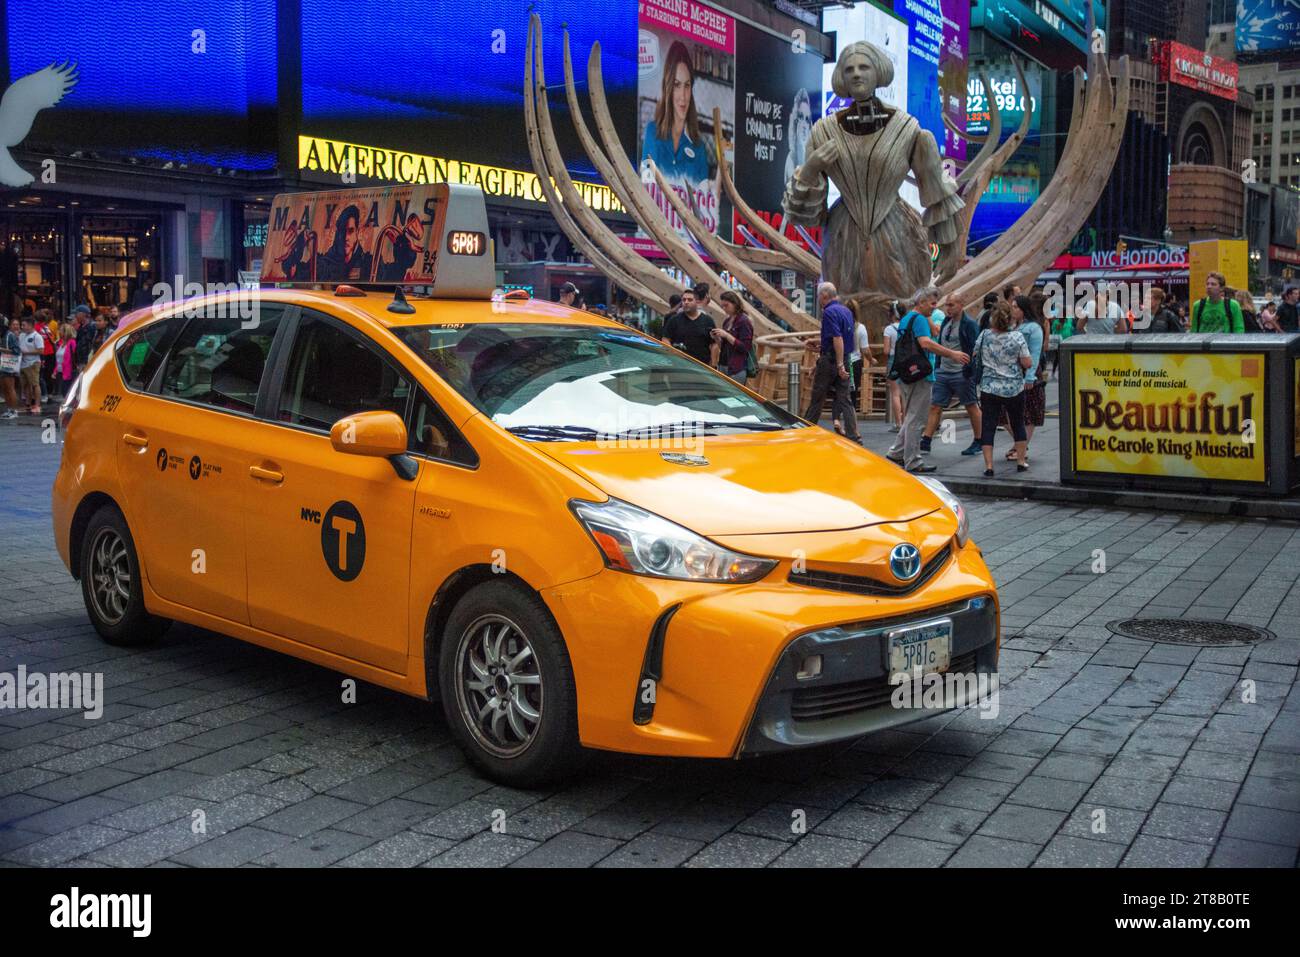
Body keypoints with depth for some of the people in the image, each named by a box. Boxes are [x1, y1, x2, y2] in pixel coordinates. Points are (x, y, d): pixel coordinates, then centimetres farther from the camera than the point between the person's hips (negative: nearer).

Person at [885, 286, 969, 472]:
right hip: (920, 376, -10)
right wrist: (953, 354, -30)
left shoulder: (904, 319, 17)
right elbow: (926, 343, -28)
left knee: (910, 418, 19)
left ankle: (895, 453, 20)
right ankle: (913, 461, -2)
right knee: (916, 420, -5)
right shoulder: (919, 319, -13)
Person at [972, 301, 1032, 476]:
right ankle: (1021, 461, 25)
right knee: (1018, 424, 17)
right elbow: (1027, 364, -11)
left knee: (988, 427, 3)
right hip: (1014, 389, 0)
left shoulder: (984, 336, -4)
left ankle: (988, 466, -3)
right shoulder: (1017, 337, -10)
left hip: (989, 389, 1)